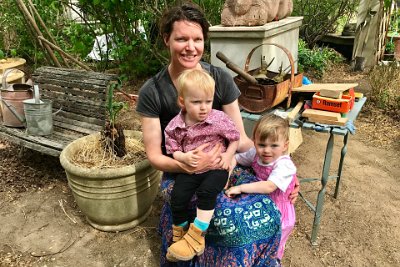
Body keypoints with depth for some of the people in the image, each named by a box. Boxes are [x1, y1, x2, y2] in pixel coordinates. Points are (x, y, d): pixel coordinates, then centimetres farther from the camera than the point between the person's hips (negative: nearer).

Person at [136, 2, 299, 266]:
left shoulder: (221, 79, -6)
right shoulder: (152, 92, -10)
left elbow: (240, 138, -2)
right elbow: (155, 156, -7)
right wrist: (188, 166, -26)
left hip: (223, 165, 3)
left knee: (265, 211, -24)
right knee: (237, 217, -29)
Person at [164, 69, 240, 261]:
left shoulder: (219, 119, -10)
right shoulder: (175, 126, -5)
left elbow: (235, 138, 4)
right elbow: (173, 150, 4)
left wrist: (228, 155, -11)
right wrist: (184, 157, -17)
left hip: (216, 168, -2)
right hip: (189, 169, 3)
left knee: (206, 191, -29)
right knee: (177, 196, -14)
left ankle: (195, 237, -14)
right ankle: (179, 235, 12)